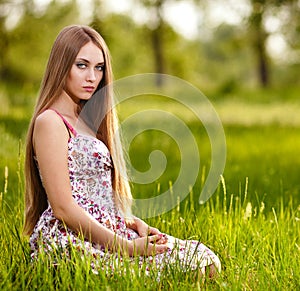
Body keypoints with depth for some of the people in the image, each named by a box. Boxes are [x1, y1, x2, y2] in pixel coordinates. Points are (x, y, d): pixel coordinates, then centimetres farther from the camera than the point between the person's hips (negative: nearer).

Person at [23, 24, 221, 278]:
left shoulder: (84, 122, 20)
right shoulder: (50, 122, -9)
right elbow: (63, 208, -16)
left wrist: (131, 222, 2)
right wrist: (127, 247, -17)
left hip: (103, 233, 9)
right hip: (71, 240, -9)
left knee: (207, 261, -5)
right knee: (198, 260, -19)